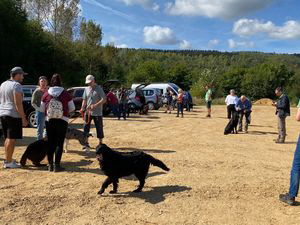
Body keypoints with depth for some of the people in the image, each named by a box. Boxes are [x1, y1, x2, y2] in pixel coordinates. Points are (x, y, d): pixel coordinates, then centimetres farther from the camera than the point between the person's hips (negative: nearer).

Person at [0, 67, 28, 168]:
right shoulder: (16, 85, -12)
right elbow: (18, 103, -19)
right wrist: (23, 118, -17)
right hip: (13, 115, -9)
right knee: (12, 139, -5)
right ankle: (8, 162, -3)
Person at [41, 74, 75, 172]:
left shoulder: (46, 93, -2)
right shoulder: (65, 94, -6)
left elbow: (42, 109, 4)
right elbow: (72, 108, -1)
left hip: (49, 121, 2)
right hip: (62, 121, -2)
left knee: (50, 143, 11)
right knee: (59, 143, 3)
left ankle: (50, 165, 14)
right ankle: (57, 165, 3)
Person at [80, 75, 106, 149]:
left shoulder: (99, 89, -5)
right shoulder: (86, 89, 11)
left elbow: (104, 100, -12)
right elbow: (84, 100, 15)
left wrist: (95, 105, -20)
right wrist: (82, 108, 0)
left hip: (97, 113, -5)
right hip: (87, 112, 5)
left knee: (99, 128, 3)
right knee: (86, 128, 5)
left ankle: (100, 143, 15)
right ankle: (86, 143, 14)